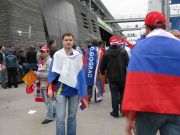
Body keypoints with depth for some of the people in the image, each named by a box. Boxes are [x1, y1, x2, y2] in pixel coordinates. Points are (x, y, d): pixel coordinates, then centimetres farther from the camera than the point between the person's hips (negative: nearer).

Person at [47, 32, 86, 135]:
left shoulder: (78, 55, 0)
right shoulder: (57, 54, -5)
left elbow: (81, 73, 4)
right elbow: (53, 72, -2)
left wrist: (83, 91, 3)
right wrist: (50, 88, -3)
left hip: (75, 89, 2)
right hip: (61, 89, -2)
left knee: (72, 116, 15)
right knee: (60, 118, -2)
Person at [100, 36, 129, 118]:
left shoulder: (106, 53, -5)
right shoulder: (123, 51, -5)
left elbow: (102, 66, 0)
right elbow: (128, 63, -8)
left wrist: (103, 72, 19)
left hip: (112, 77, 0)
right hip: (122, 77, 1)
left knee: (114, 95, 5)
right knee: (123, 94, 16)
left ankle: (115, 112, 10)